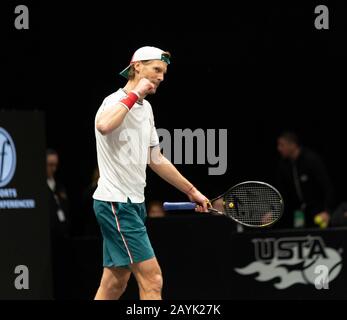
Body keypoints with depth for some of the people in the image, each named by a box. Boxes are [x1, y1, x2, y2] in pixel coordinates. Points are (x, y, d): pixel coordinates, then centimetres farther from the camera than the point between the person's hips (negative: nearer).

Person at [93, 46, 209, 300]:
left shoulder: (145, 108, 16)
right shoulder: (117, 101, -14)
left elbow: (156, 159, 25)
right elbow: (104, 125, -39)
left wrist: (191, 191, 25)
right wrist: (134, 94, -27)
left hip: (133, 203, 10)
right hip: (116, 203, -10)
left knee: (115, 285, 9)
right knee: (152, 280, -13)